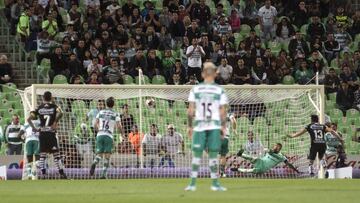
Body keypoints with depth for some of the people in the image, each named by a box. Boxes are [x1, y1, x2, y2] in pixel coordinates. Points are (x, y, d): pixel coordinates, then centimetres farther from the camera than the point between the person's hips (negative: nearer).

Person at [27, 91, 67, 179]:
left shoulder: (39, 108, 7)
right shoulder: (54, 107, 0)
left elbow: (29, 119, -3)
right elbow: (60, 113, -23)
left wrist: (34, 128, 6)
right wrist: (55, 123, -13)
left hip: (42, 133, 2)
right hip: (51, 133, -2)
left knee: (42, 154, 6)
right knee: (56, 154, 1)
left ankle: (43, 174, -1)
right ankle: (62, 174, -3)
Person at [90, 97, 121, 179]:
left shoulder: (100, 112, 11)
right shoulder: (115, 114, 2)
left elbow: (95, 125, 9)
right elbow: (119, 127, -7)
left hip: (99, 135, 3)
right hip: (109, 136, -3)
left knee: (99, 154, 7)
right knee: (107, 156, 3)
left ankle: (94, 163, -27)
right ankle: (104, 174, -9)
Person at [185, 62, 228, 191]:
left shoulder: (195, 90, 2)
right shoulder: (220, 91, -1)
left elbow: (190, 110, 0)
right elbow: (223, 111, -2)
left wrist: (189, 126, 7)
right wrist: (224, 127, 5)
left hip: (199, 126, 1)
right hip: (215, 126, -1)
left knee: (196, 155, 4)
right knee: (213, 155, 4)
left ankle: (193, 183, 0)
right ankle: (215, 183, 6)